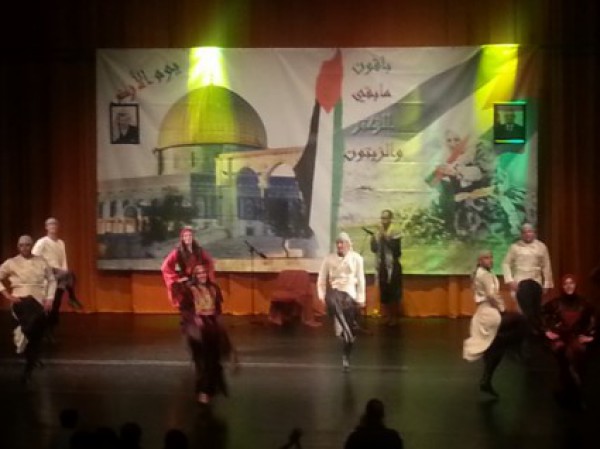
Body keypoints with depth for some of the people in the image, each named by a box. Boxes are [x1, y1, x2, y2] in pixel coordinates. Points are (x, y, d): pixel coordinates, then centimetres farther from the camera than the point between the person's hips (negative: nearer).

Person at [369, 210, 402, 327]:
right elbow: (374, 249, 11)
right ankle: (387, 316, 18)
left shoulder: (394, 232, -8)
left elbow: (396, 248, -18)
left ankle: (394, 317, 2)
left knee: (393, 293, -5)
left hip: (392, 266, -6)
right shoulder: (378, 232, 10)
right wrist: (373, 240, -7)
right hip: (381, 266, 6)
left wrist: (386, 238, -21)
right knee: (383, 293, 9)